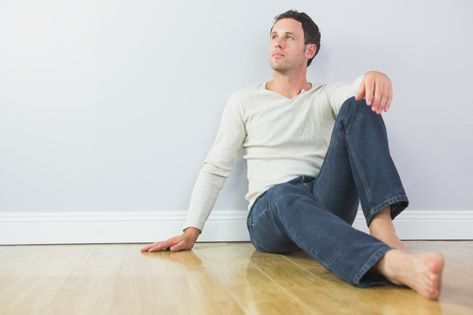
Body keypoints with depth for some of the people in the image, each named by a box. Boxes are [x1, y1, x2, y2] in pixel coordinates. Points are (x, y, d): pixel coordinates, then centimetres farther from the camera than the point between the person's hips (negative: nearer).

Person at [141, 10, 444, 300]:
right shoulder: (244, 101, 11)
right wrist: (191, 232, -3)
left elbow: (361, 90, -11)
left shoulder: (327, 96, 14)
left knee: (358, 107, -18)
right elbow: (215, 169, 7)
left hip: (327, 204, 2)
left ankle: (384, 231, -36)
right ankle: (394, 262, -61)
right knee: (284, 194, -39)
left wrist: (375, 77, -38)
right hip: (270, 212, -1)